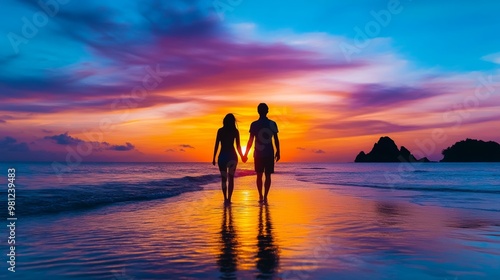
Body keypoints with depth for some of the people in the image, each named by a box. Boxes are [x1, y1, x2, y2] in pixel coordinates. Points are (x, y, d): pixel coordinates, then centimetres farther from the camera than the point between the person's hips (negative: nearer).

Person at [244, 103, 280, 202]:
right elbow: (276, 140, 1)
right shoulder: (272, 124, -1)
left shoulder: (254, 124, -4)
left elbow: (250, 140, -4)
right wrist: (278, 152, 11)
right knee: (268, 176, 6)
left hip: (258, 154, 0)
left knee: (259, 175, 11)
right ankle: (265, 196, 1)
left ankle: (261, 196, 8)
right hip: (269, 153, 0)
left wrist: (245, 154, 4)